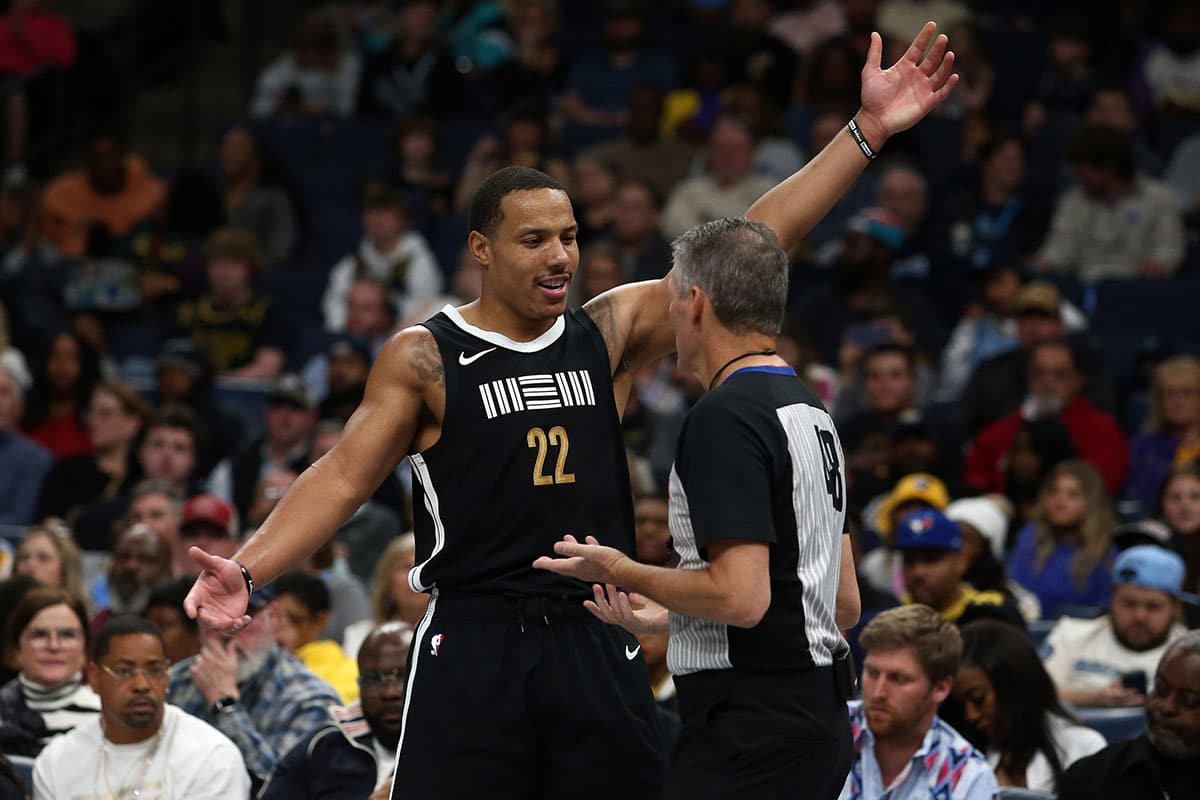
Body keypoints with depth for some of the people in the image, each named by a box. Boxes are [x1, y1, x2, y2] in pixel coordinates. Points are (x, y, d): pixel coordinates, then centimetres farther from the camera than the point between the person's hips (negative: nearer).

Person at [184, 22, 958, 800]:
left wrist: (868, 131, 2)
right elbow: (344, 475, -5)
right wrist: (247, 573, -21)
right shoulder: (424, 357, -1)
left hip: (596, 647, 4)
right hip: (473, 644, -4)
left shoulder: (611, 332, 8)